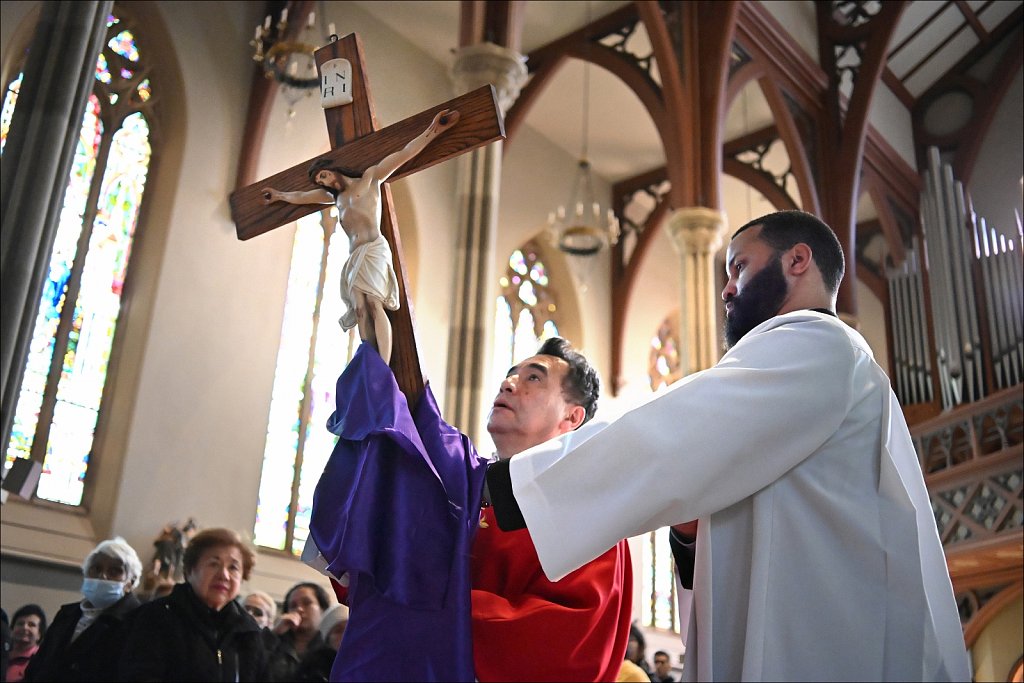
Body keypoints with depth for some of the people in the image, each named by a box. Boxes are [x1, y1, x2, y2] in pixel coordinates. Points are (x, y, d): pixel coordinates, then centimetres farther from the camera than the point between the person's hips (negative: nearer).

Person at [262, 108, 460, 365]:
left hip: (374, 250, -6)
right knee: (360, 310, -15)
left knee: (374, 304, -25)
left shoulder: (370, 177, 13)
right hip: (353, 258, 6)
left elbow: (403, 155, 5)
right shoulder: (334, 196, 29)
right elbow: (300, 197, 45)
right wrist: (279, 195, 59)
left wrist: (433, 131, -3)